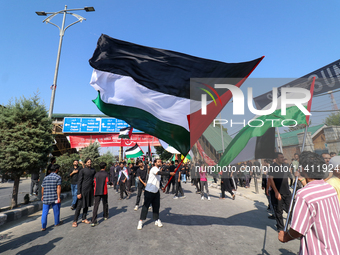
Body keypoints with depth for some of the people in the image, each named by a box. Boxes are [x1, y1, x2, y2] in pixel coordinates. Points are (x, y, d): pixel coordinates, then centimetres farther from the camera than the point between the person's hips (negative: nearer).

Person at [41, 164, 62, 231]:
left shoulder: (46, 178, 8)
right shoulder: (58, 177, -7)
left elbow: (42, 188, 11)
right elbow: (58, 187, -15)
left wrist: (42, 195, 25)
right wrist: (58, 197, -12)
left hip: (46, 198, 4)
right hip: (54, 198, -4)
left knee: (45, 212, 10)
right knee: (56, 211, 14)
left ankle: (43, 226, 8)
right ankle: (57, 223, 30)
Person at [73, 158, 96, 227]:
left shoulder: (93, 170, 8)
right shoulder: (82, 171, -8)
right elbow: (79, 182, -9)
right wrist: (78, 193, -13)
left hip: (90, 190, 5)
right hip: (83, 190, -5)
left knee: (87, 205, 13)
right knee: (79, 205, 0)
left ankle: (84, 218, 27)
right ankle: (75, 221, 12)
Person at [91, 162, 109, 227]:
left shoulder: (96, 174, 5)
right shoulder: (106, 174, -5)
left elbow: (94, 182, 7)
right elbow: (107, 182, -11)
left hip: (97, 192, 2)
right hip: (104, 191, -2)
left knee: (96, 206, -1)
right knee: (105, 204, 18)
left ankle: (93, 221, -8)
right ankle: (105, 216, 35)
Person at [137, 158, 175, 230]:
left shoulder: (158, 169, 14)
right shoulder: (154, 168, -16)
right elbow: (159, 173, -39)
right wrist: (170, 173, -45)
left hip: (156, 191, 8)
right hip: (149, 191, -8)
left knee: (156, 206, 11)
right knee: (146, 206, 0)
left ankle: (157, 220, 24)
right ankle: (140, 221, 12)